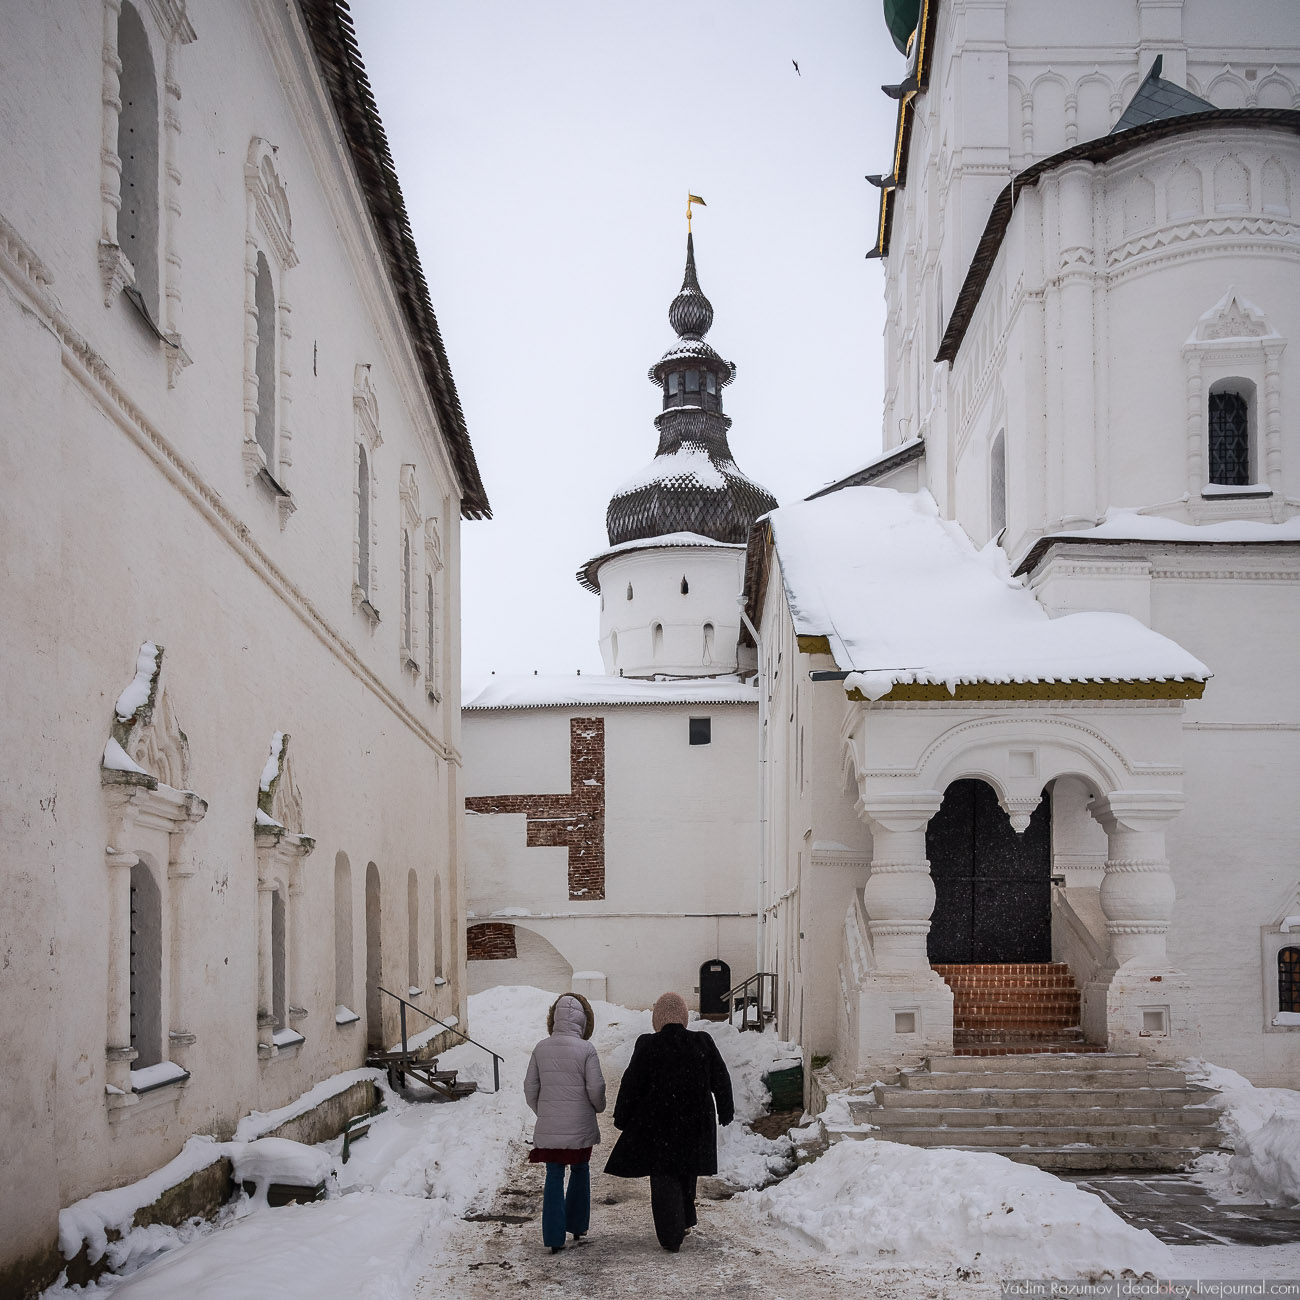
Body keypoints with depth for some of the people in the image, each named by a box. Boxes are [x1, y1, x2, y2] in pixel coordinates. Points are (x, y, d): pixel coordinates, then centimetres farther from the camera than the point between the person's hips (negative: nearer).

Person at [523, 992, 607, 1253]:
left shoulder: (541, 1048, -2)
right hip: (579, 1125, -2)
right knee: (580, 1171, 19)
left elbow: (530, 1088, 3)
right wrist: (598, 1107, 11)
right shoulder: (586, 1049, -12)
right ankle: (577, 1225, 26)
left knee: (554, 1177, 6)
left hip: (548, 1127, 2)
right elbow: (595, 1087, -11)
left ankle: (554, 1237, 3)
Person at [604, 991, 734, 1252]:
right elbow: (721, 1081, 6)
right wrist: (725, 1111, 21)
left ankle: (671, 1236, 0)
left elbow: (631, 1085, -8)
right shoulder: (703, 1044, -4)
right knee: (686, 1174, 22)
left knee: (664, 1180, 4)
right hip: (695, 1123, 3)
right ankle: (685, 1222, 35)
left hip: (658, 1125, -3)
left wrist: (621, 1118, 4)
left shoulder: (647, 1046, -12)